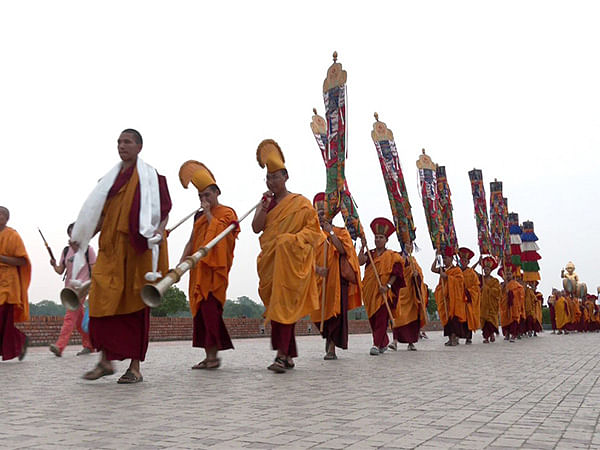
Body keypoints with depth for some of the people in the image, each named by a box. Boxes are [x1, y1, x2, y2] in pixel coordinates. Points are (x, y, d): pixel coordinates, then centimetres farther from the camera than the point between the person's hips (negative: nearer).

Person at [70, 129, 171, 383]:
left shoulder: (150, 176, 4)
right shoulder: (112, 178, 20)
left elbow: (164, 209, -2)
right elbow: (100, 213, 21)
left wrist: (159, 231, -21)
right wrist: (82, 237, 12)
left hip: (137, 248, -5)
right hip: (111, 248, 5)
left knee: (134, 305, -3)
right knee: (103, 301, -7)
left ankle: (135, 367, 2)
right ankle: (106, 360, 4)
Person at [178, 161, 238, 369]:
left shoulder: (226, 213, 1)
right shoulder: (199, 216, 21)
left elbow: (218, 233, -16)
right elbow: (191, 242, 18)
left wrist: (209, 213, -7)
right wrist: (181, 263, 7)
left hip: (215, 268, -7)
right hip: (199, 269, 7)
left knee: (210, 307, -14)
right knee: (200, 309, 4)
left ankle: (213, 355, -12)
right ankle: (209, 356, 8)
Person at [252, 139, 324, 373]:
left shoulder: (300, 203, 1)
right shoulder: (267, 202, 15)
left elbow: (313, 230, -2)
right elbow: (256, 227, 3)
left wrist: (292, 240, -12)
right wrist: (264, 204, -5)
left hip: (291, 260, -5)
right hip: (270, 261, 5)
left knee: (283, 306, -14)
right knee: (277, 307, 5)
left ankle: (282, 355, -15)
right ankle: (289, 355, 14)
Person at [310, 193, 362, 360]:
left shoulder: (341, 232, 9)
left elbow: (343, 250, -9)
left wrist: (330, 232, -11)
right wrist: (317, 268, -16)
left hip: (337, 277, -2)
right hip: (319, 278, 2)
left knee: (336, 311, -11)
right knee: (320, 311, 1)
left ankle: (332, 348, -11)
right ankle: (328, 337, 28)